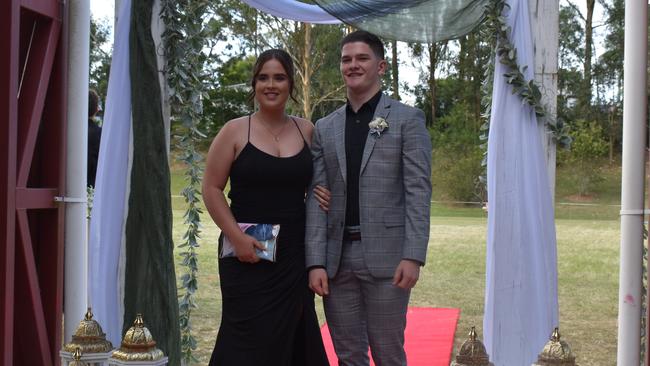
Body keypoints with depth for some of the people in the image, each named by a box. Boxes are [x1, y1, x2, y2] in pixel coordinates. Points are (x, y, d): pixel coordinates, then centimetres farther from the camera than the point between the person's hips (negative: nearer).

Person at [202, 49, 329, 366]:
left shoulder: (306, 130, 8)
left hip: (294, 256, 3)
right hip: (247, 252, -3)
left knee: (292, 336, 7)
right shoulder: (235, 131, -1)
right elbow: (211, 189, -3)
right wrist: (236, 237, -12)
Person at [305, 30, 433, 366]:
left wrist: (413, 255, -14)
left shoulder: (407, 119, 2)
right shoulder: (324, 128, 13)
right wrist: (315, 262, -3)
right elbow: (317, 197, 6)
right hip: (337, 258, 4)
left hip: (385, 257, -4)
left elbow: (418, 190, -4)